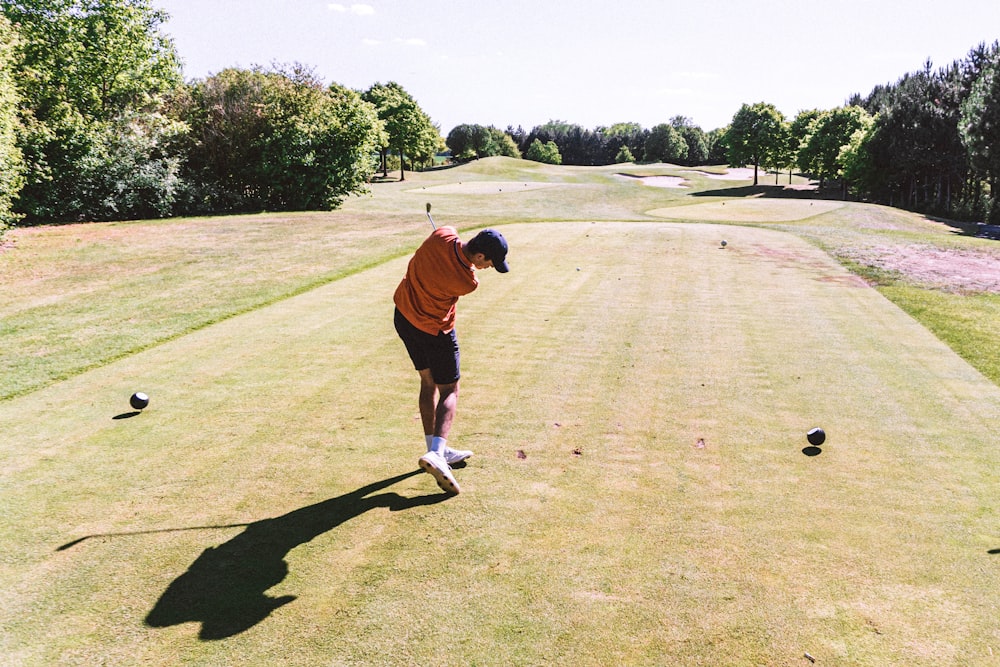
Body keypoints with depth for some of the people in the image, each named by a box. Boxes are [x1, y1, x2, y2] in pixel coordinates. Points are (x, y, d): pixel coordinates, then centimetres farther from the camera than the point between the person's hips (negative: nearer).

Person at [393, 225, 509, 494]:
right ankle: (436, 453, -13)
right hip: (435, 331, -7)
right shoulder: (468, 282, -28)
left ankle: (435, 450, 24)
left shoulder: (442, 235, -20)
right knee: (449, 391, 4)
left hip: (403, 317, 7)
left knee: (428, 382, 17)